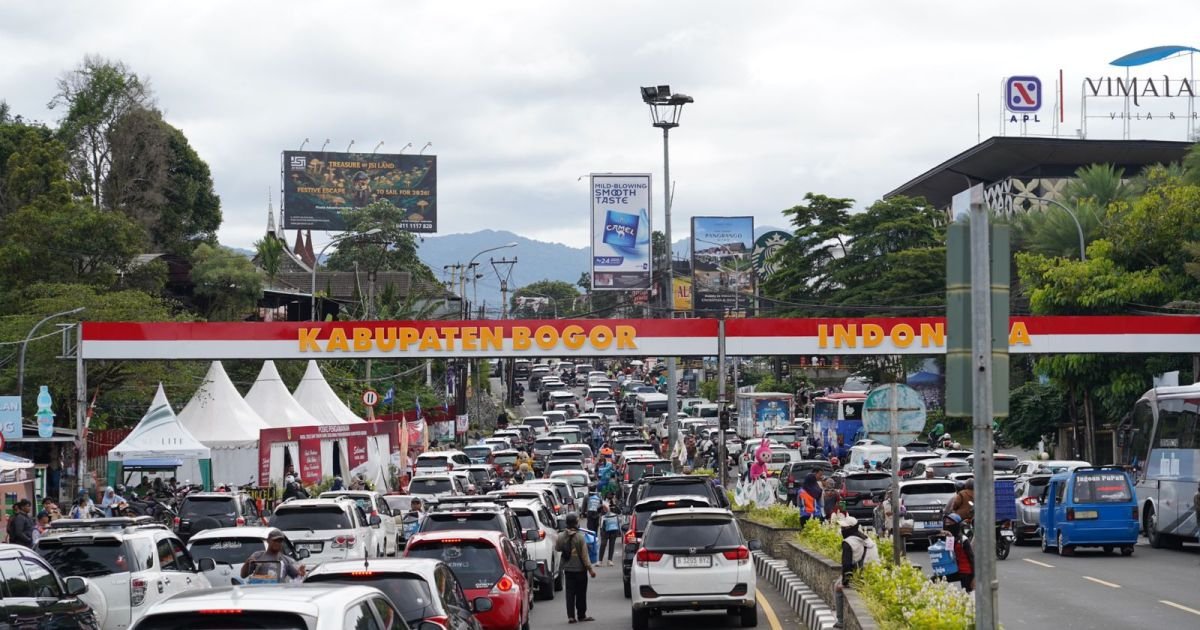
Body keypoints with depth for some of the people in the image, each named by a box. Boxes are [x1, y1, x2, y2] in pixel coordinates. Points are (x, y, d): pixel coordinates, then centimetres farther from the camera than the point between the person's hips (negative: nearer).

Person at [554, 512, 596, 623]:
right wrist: (590, 569, -9)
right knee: (581, 593, 8)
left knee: (570, 593, 6)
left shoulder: (562, 538, -4)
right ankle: (581, 615, 15)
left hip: (567, 569, 4)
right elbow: (585, 555, -15)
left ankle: (571, 616, 0)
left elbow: (557, 548, 14)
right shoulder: (580, 537, -17)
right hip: (580, 569, -4)